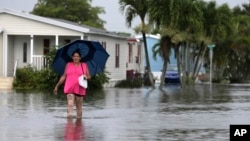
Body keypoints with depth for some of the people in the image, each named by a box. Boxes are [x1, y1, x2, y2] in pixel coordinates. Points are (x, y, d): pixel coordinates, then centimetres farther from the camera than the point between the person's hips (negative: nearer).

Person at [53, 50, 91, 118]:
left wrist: (86, 77, -14)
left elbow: (89, 76, 9)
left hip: (80, 89, 1)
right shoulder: (68, 65, 11)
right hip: (70, 89, -1)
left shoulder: (84, 65, 10)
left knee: (79, 107, 7)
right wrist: (57, 86, 12)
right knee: (70, 105, -16)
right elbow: (63, 76, 14)